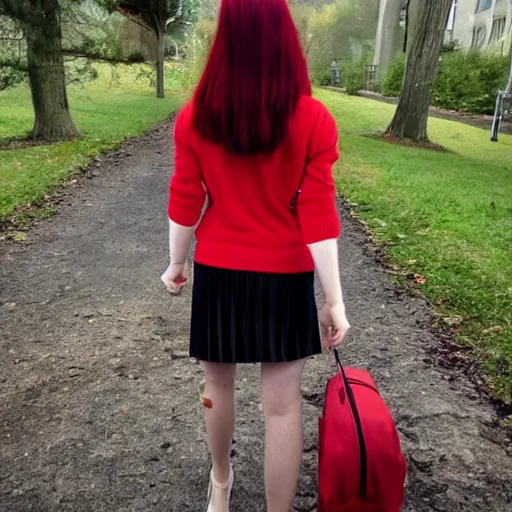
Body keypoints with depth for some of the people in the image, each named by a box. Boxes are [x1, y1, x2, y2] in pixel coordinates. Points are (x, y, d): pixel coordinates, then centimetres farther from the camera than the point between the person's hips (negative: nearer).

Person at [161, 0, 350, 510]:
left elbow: (185, 203, -3)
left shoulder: (195, 117, -8)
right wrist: (334, 299, -6)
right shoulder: (313, 119, -12)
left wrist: (176, 263, 13)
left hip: (217, 272, 2)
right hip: (284, 277, -2)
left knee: (219, 383, 23)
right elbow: (318, 216, -13)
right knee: (282, 404, 10)